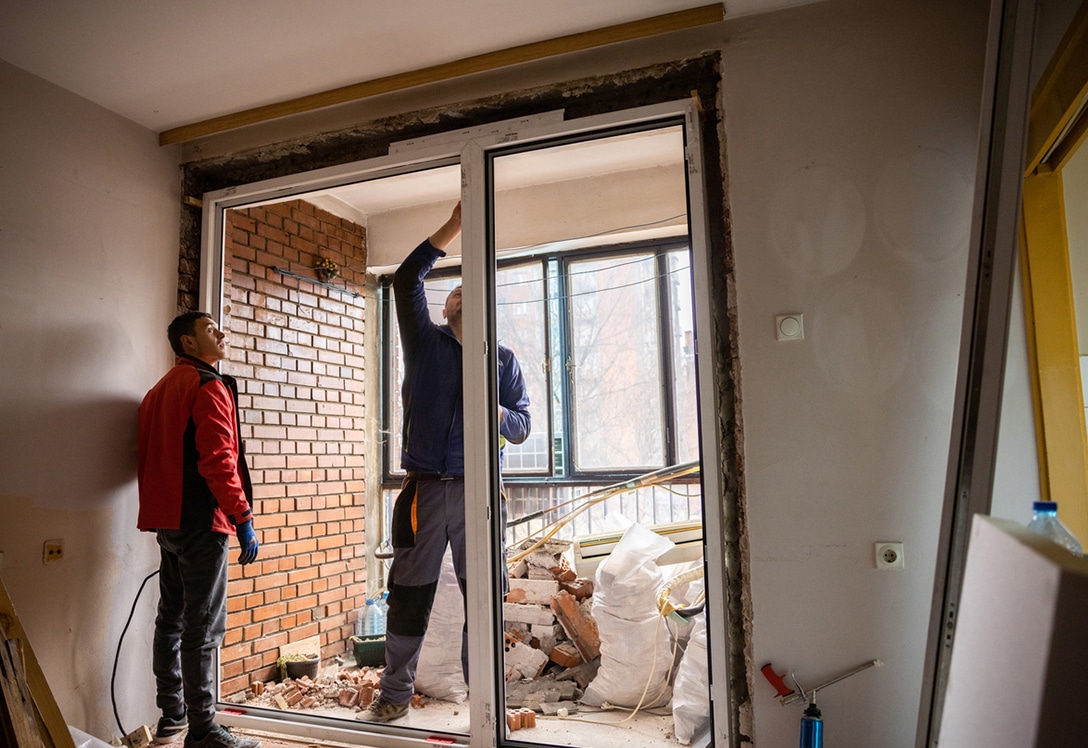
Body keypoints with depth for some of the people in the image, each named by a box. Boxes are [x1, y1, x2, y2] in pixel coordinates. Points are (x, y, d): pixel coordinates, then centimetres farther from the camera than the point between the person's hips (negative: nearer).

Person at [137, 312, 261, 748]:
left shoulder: (160, 390, 19)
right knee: (203, 627, -6)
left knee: (171, 618, 16)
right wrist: (243, 518, -19)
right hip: (201, 520, -10)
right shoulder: (208, 386, -11)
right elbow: (219, 459, -20)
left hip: (167, 520, 10)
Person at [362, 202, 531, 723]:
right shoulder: (425, 341, 11)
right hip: (425, 489, 0)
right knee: (408, 596, 7)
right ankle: (394, 695, 23)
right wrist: (456, 223, -1)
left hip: (478, 491, 1)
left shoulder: (503, 359, 13)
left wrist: (497, 414, -14)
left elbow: (522, 425, 10)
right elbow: (406, 280, 0)